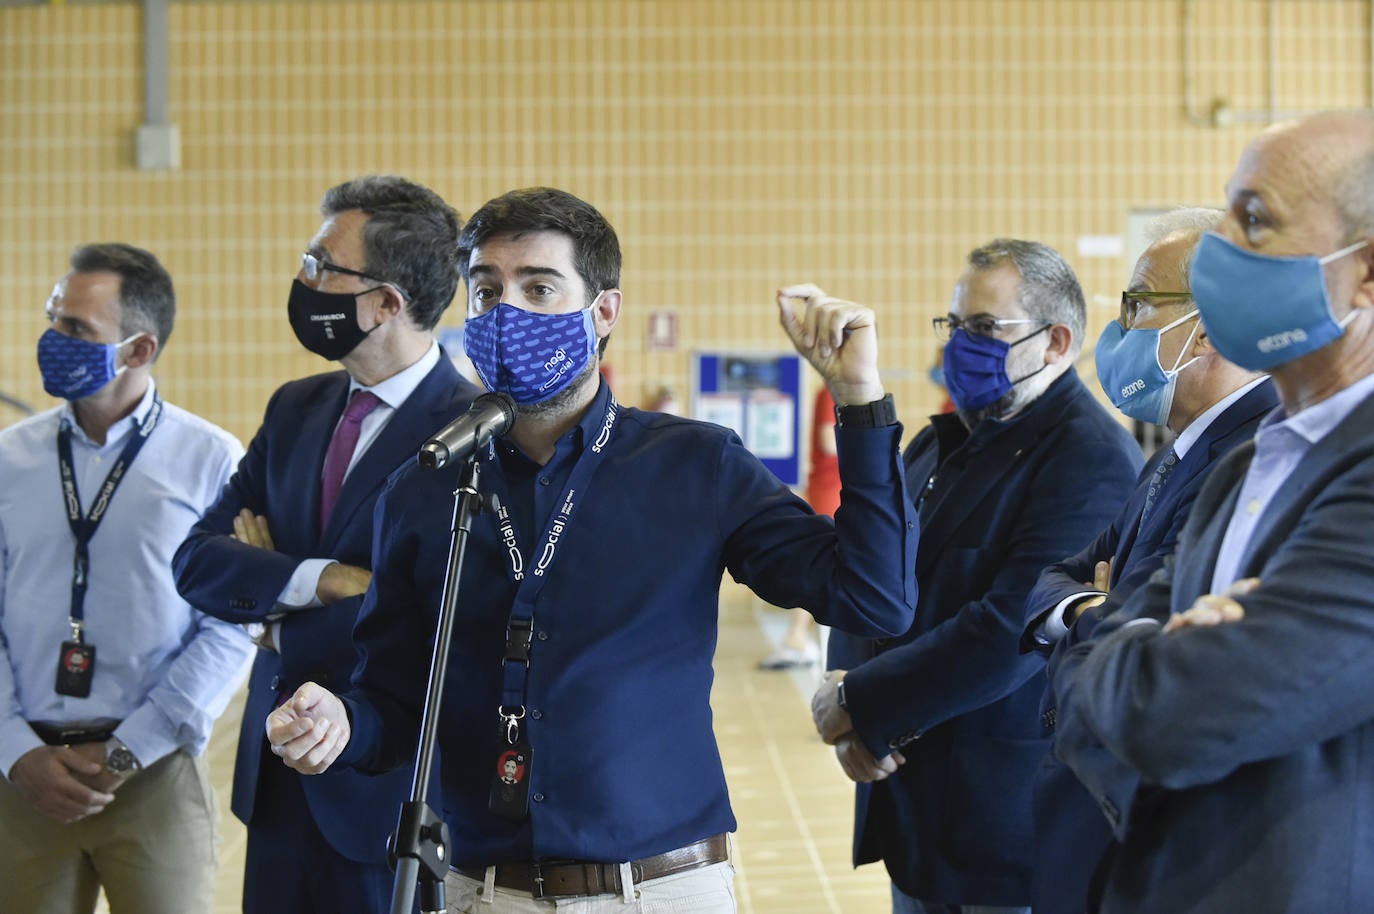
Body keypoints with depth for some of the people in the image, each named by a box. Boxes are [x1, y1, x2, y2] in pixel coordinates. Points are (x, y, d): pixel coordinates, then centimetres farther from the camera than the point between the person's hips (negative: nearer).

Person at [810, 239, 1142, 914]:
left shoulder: (1094, 460, -16)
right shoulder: (935, 447, 12)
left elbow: (1012, 630, -25)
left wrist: (858, 704, -17)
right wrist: (849, 704, -10)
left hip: (1015, 825, -7)